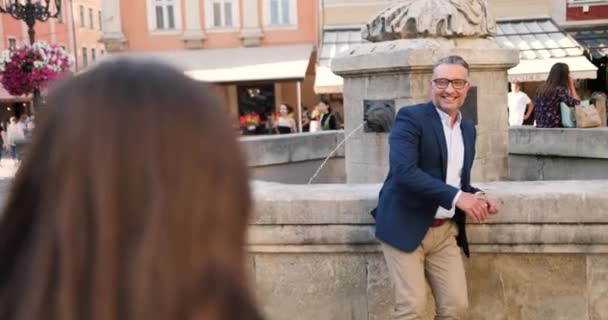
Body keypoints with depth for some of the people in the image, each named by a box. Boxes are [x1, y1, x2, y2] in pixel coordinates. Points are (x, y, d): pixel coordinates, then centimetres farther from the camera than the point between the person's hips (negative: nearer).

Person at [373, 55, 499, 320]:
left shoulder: (468, 129, 13)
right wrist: (456, 197, -28)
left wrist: (476, 196, -1)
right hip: (405, 226, -6)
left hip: (445, 231, 7)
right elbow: (403, 171, -24)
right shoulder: (410, 117, -10)